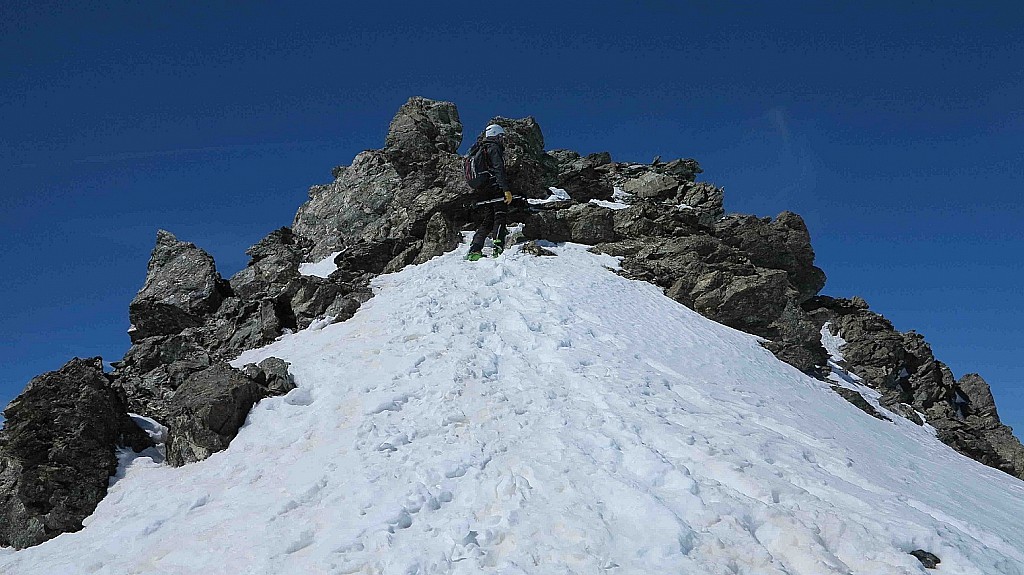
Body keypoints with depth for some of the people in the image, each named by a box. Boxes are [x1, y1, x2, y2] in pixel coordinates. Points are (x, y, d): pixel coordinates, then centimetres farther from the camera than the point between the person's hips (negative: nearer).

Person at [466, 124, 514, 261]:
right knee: (500, 218, -8)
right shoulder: (494, 148, -2)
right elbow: (499, 170, -16)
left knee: (486, 223, 9)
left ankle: (474, 250, -1)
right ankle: (498, 248, -21)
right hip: (495, 191, -8)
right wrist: (506, 189, -23)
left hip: (479, 193, 8)